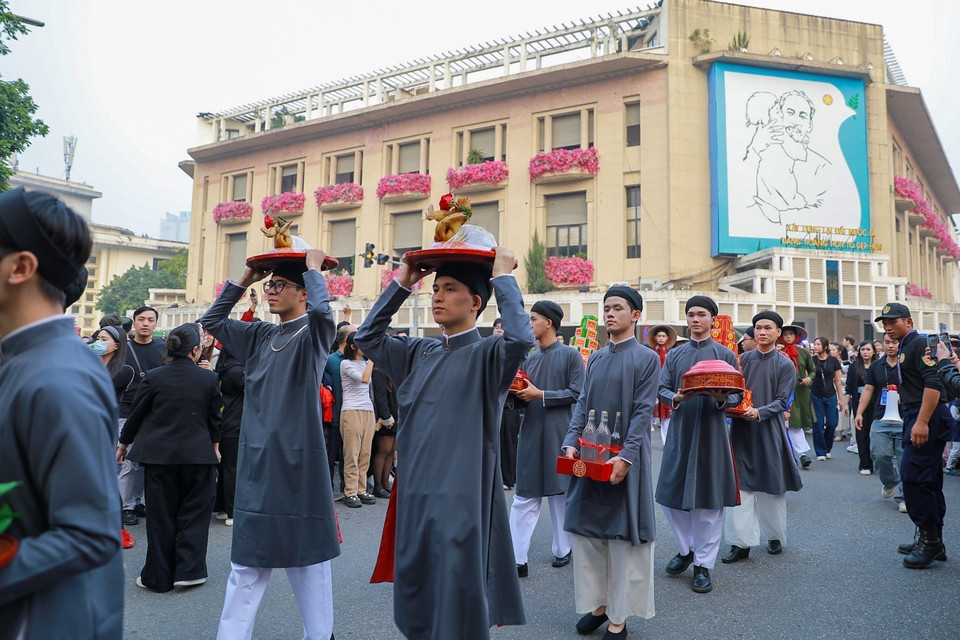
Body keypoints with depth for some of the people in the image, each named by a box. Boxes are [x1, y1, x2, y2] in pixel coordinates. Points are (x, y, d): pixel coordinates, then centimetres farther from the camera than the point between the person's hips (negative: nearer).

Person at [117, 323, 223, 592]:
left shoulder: (154, 377, -5)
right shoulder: (209, 378, -5)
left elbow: (136, 414, 4)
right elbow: (214, 418, 6)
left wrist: (123, 443, 20)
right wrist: (215, 446, 22)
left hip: (159, 454, 1)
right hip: (197, 455, -1)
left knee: (160, 516, 10)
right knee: (194, 513, 12)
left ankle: (158, 577, 18)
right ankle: (187, 570, 11)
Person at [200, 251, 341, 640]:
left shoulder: (312, 335, -6)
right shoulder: (260, 336, 11)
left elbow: (322, 309, -28)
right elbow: (212, 320, 16)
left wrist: (314, 266, -12)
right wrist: (245, 279, 10)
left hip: (299, 461, -5)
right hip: (257, 461, 6)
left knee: (306, 559, 7)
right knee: (248, 562, 12)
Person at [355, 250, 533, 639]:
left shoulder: (487, 354, -6)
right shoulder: (419, 352, 11)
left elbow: (521, 338, -26)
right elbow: (368, 337, 17)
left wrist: (503, 277, -16)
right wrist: (401, 284, 10)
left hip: (461, 497, -6)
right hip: (416, 492, 6)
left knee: (457, 604, 3)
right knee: (417, 599, 16)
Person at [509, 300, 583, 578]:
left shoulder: (570, 355, -2)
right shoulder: (529, 359, 12)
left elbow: (576, 393, -10)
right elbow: (523, 394, 13)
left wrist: (540, 394, -14)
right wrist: (515, 394, -8)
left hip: (559, 434, -4)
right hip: (531, 432, 4)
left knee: (560, 493, 9)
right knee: (525, 497, 1)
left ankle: (562, 550, 24)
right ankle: (516, 559, 3)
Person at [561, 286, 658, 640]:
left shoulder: (647, 358, -4)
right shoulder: (595, 358, 11)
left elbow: (643, 413, -10)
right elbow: (582, 404, 9)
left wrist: (625, 457, -20)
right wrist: (571, 443, -5)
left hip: (624, 459, -5)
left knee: (623, 535, 3)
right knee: (587, 531, 10)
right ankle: (597, 603, 26)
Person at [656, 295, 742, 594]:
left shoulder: (725, 355, 3)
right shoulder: (674, 355, 10)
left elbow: (738, 395, 1)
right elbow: (662, 389, 6)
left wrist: (722, 400, -20)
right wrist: (675, 398, -15)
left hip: (711, 432, -2)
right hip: (680, 430, 3)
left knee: (709, 500, 2)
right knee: (672, 495, 6)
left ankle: (703, 564, 15)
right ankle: (686, 550, 29)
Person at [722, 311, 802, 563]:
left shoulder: (785, 364, 1)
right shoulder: (743, 359, 7)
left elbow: (781, 401, -6)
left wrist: (759, 412, -22)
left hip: (769, 431, -1)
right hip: (741, 430, 2)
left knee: (771, 487, 8)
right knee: (740, 486, -1)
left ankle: (775, 537, 28)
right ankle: (741, 543, 4)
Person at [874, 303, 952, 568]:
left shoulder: (919, 343, -11)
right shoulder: (905, 348, 18)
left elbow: (933, 383, -22)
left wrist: (922, 422, -26)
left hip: (927, 418, -10)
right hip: (917, 418, 10)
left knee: (913, 477, -11)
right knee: (929, 481, 14)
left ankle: (930, 540, -2)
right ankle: (932, 541, 22)